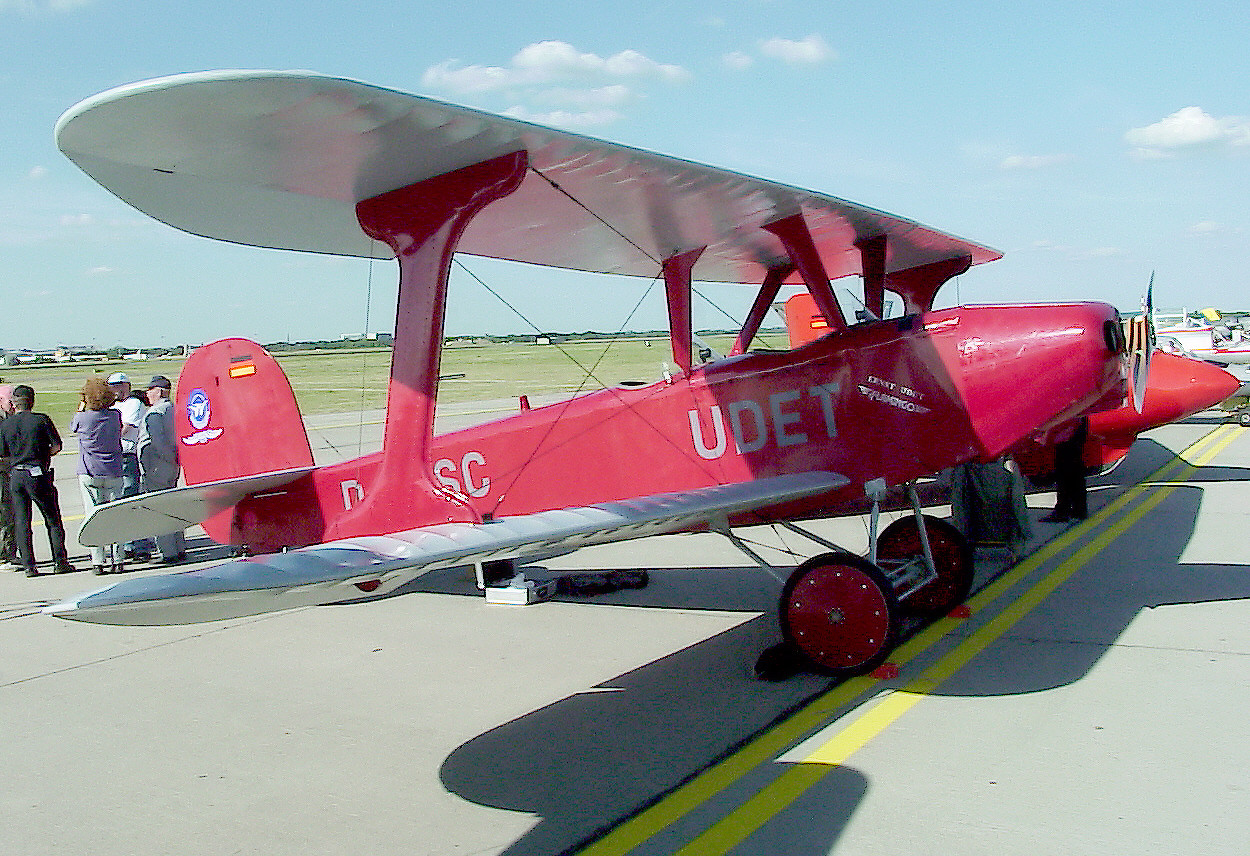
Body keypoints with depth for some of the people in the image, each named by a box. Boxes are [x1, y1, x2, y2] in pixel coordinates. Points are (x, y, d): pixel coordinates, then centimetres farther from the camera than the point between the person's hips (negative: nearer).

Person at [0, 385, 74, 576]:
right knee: (53, 520, 6)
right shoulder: (42, 420, -5)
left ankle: (28, 565, 4)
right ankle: (60, 562, 4)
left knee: (21, 522, 7)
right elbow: (56, 446, -4)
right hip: (38, 475, -3)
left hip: (15, 476, 3)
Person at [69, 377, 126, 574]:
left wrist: (81, 406, 25)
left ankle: (98, 562, -2)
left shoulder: (83, 418, -7)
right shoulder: (115, 416, 0)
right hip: (113, 473, 2)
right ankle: (117, 560, 3)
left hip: (89, 474, -2)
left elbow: (72, 425, 15)